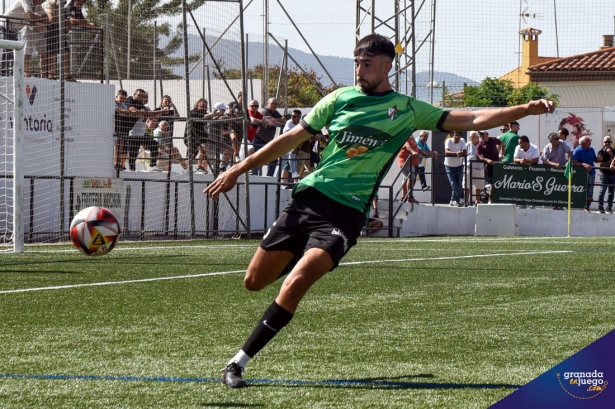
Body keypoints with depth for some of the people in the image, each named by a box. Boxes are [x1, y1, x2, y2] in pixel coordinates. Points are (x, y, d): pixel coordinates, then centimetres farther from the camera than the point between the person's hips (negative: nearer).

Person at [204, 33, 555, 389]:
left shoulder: (407, 110, 3)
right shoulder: (341, 99, 8)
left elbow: (471, 120, 1)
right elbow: (294, 137, 15)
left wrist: (525, 109, -10)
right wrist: (239, 169, 15)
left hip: (347, 213, -3)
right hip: (310, 196, 3)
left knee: (294, 286, -22)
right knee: (255, 281, 6)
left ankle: (240, 361, -13)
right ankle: (305, 260, 40)